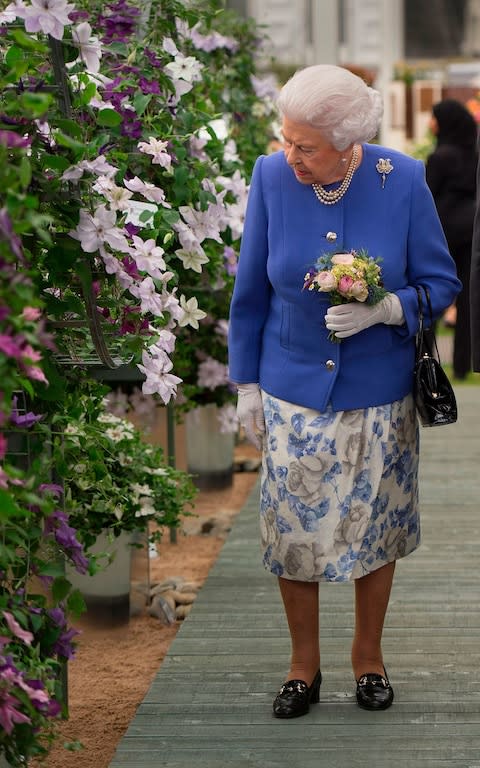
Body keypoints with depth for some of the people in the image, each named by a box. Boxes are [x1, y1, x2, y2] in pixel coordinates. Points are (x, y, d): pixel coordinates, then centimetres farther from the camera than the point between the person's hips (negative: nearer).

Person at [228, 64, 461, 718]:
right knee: (292, 529, 5)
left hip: (378, 394, 0)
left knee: (373, 527, 12)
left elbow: (441, 283, -5)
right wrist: (247, 384, 2)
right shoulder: (271, 177, -11)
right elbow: (251, 290, 0)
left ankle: (369, 656, 34)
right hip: (294, 390, 0)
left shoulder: (402, 180, -14)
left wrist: (384, 310, -24)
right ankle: (304, 664, 26)